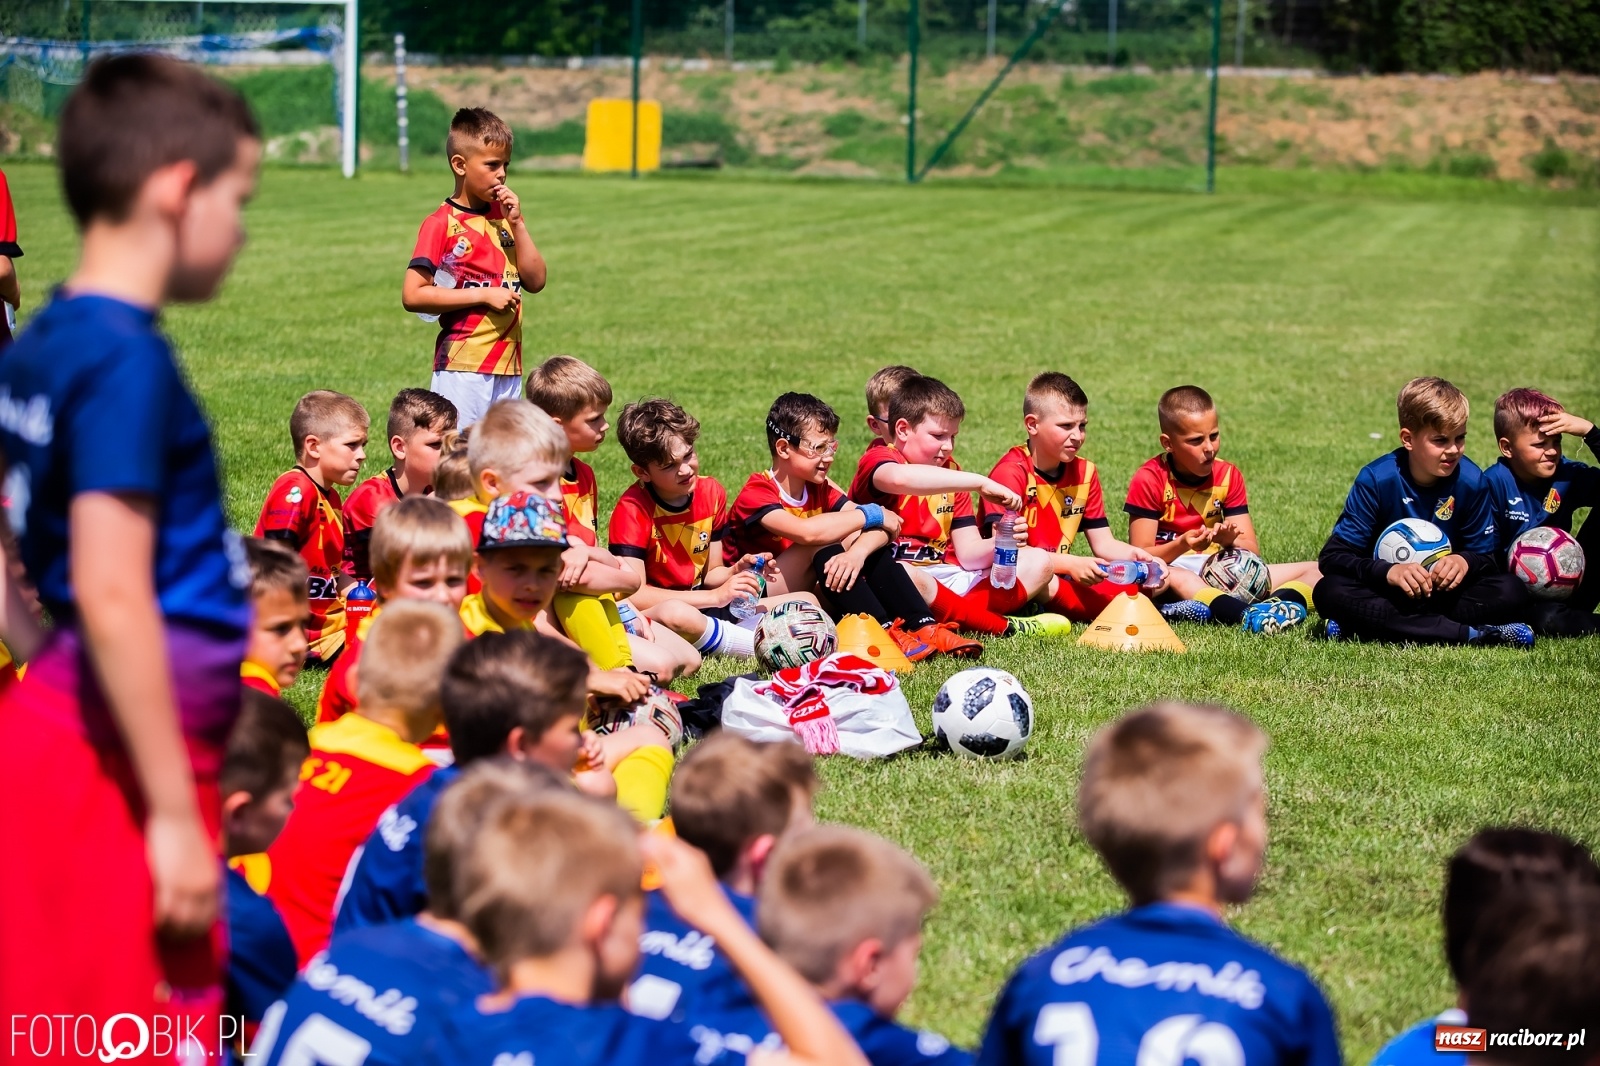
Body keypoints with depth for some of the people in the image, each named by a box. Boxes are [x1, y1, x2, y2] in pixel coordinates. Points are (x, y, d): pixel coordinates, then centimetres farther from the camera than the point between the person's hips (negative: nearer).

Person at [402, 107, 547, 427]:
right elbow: (412, 295, -15)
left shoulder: (503, 215, 12)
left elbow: (535, 281, 9)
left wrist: (517, 223, -1)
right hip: (462, 367, -7)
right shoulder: (441, 224, -7)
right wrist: (484, 295, -16)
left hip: (509, 367, 7)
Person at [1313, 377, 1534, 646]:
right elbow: (1332, 557, -17)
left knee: (1511, 593, -25)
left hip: (1445, 593, 1)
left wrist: (1465, 561, -26)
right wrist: (1388, 571, -34)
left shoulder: (1471, 481, -8)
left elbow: (1486, 556, -2)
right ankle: (1470, 634, -35)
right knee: (1329, 592, -32)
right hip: (1387, 592, -1)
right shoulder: (1376, 480, -14)